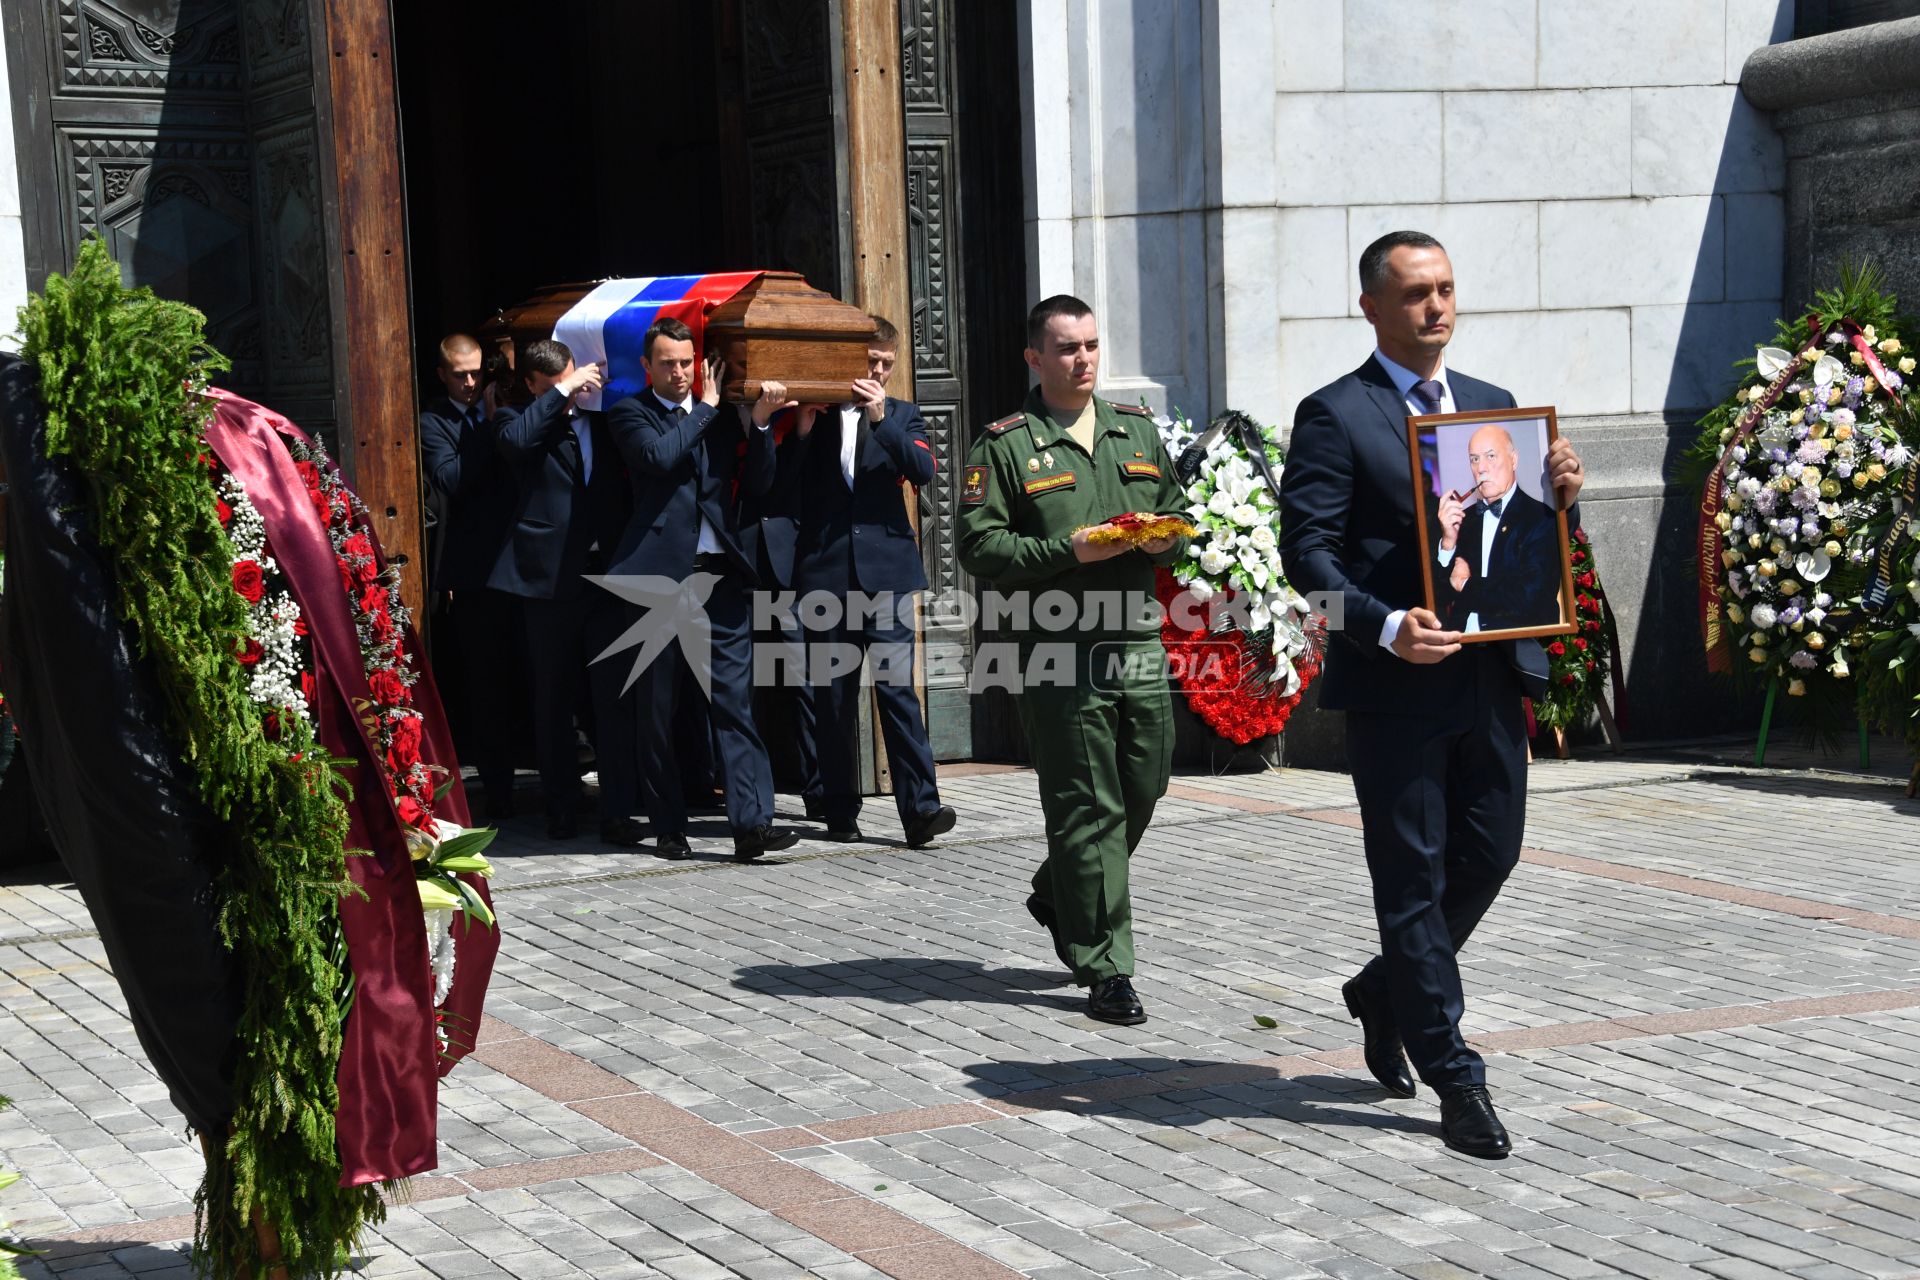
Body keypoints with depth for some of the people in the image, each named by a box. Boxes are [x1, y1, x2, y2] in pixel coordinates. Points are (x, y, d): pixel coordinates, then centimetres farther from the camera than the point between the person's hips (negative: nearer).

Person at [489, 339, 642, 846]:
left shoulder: (599, 417, 13)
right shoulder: (518, 420, 3)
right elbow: (514, 440, -21)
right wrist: (563, 394, -17)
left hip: (607, 572, 2)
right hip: (550, 576, -2)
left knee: (615, 697, -3)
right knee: (554, 700, 8)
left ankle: (618, 812, 0)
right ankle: (561, 808, 19)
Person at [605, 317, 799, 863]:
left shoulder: (720, 416, 15)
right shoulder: (629, 413, 5)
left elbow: (758, 486, 8)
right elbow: (659, 456, -15)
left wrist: (760, 423, -5)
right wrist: (706, 409, -3)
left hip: (722, 573, 2)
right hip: (661, 574, -2)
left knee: (735, 699, -6)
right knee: (659, 709, 5)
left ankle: (751, 821, -11)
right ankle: (669, 827, 14)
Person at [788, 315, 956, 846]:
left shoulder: (901, 414, 12)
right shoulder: (813, 413, 10)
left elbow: (923, 469, -5)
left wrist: (881, 418, -16)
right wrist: (802, 432, -8)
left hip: (885, 569, -1)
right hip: (825, 573, 1)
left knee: (897, 687, -11)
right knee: (833, 697, 6)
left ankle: (920, 807, -12)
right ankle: (840, 811, 14)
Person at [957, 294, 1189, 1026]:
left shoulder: (1138, 432, 16)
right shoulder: (1005, 446, -1)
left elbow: (1178, 515, 23)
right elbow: (979, 547, -6)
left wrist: (1166, 538, -1)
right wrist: (1069, 551, -16)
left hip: (1138, 642, 6)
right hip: (1057, 652, -5)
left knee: (1144, 788, 9)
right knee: (1087, 807, -4)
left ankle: (1058, 898, 35)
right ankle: (1105, 970, 2)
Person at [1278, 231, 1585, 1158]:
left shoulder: (1493, 407, 16)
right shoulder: (1334, 417, -4)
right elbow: (1307, 549, -10)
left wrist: (1560, 492, -4)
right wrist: (1385, 627, -23)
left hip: (1490, 673, 6)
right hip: (1395, 683, -6)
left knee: (1489, 857, 11)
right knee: (1414, 877, 1)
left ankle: (1386, 990, 36)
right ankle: (1454, 1081, 9)